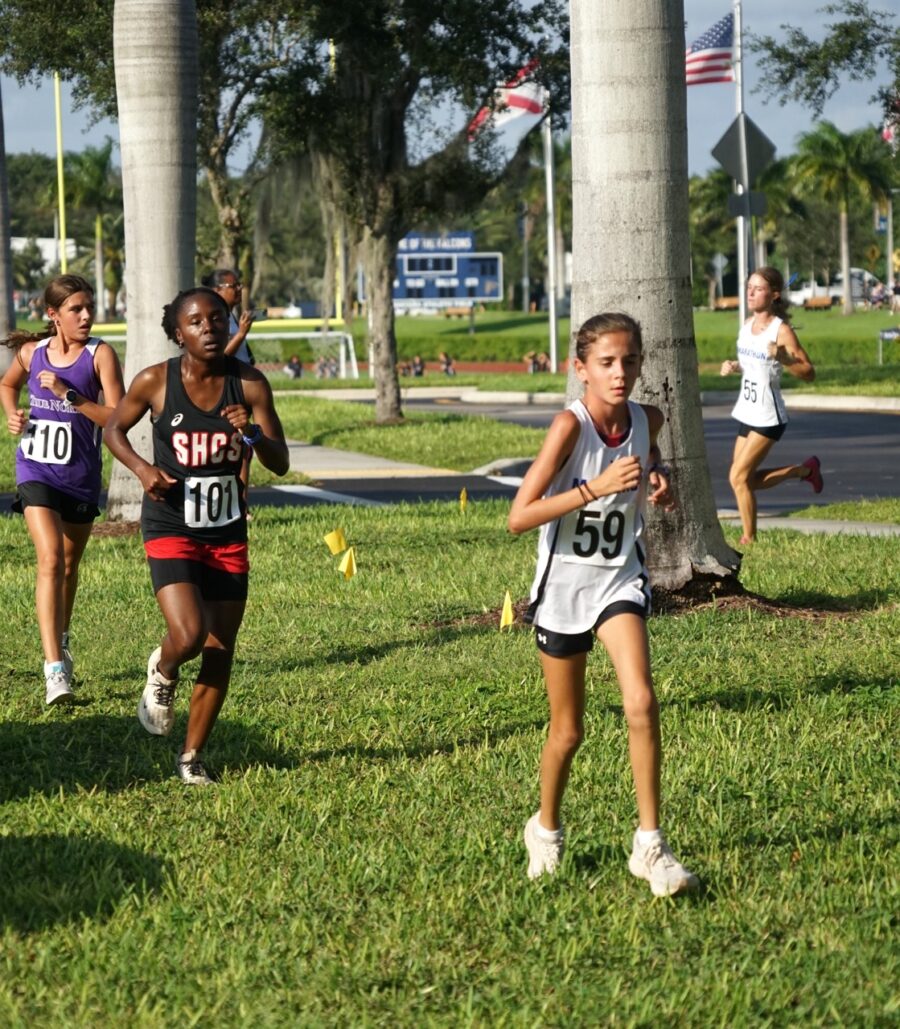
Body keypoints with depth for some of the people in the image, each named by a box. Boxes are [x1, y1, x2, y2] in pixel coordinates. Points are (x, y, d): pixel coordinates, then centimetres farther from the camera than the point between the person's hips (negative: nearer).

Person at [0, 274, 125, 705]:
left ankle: (61, 640, 46)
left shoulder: (100, 355, -10)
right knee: (50, 559, -19)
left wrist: (70, 395, -27)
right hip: (36, 470, -1)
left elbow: (117, 418, -19)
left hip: (81, 475, 1)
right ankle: (54, 670, -25)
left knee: (69, 565, 18)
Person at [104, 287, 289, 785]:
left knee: (220, 651, 6)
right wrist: (142, 467, -13)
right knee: (189, 635, -21)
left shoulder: (249, 384, -6)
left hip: (228, 531, 3)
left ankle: (191, 757, 23)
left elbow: (280, 463, -4)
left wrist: (253, 433, -25)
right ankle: (162, 673, 17)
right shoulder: (155, 381, -10)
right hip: (170, 528, -3)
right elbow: (114, 430, 6)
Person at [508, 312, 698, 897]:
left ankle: (650, 846, -11)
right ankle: (546, 830, 36)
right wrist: (594, 488, -32)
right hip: (563, 585, -2)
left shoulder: (648, 420, -6)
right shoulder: (571, 425, -20)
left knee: (641, 703, -19)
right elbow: (519, 518, -24)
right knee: (568, 730, 9)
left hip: (620, 581, 3)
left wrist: (657, 478, -2)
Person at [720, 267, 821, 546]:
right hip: (747, 414, 8)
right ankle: (804, 470, 32)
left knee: (738, 477, -11)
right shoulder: (747, 325, 6)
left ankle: (749, 539, 3)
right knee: (747, 480, 13)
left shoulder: (781, 330, -16)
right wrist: (732, 366, 2)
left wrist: (784, 358, -34)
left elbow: (809, 373, -17)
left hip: (767, 417, -8)